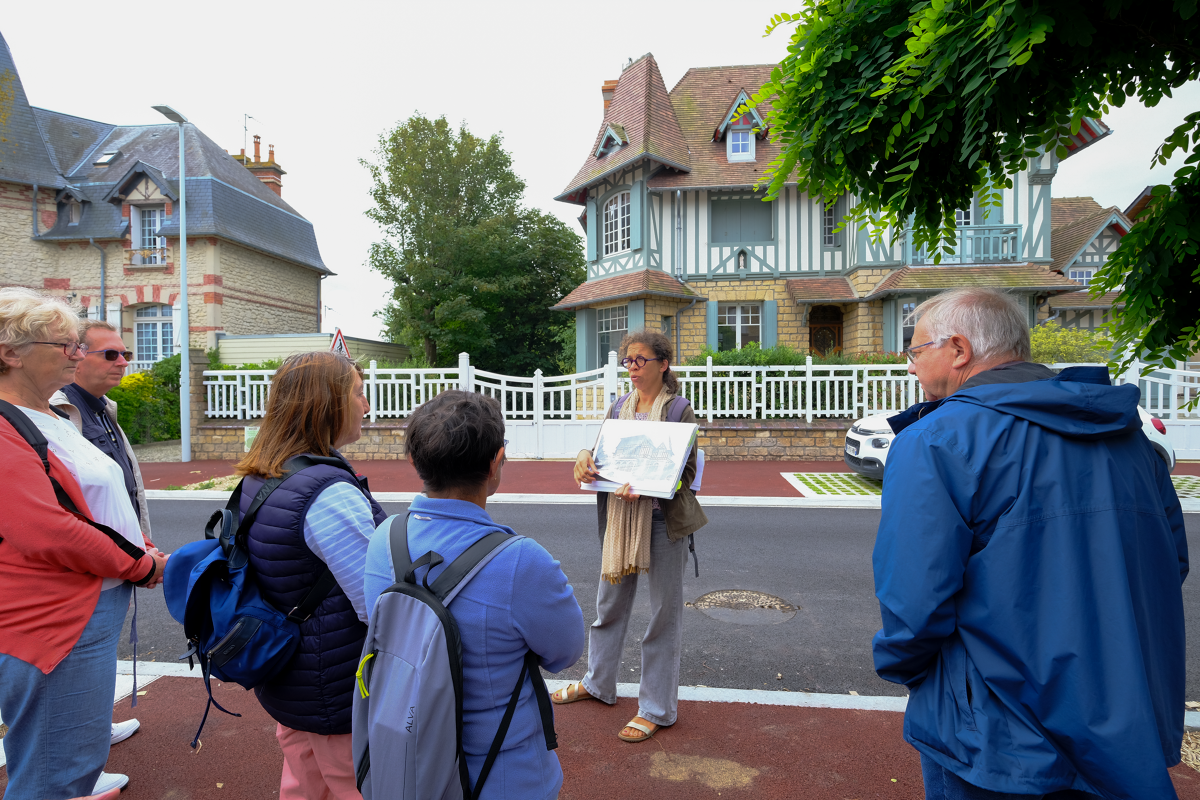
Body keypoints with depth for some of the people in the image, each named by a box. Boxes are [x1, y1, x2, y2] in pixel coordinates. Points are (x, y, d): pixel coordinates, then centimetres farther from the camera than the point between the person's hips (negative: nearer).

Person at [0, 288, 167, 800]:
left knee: (85, 759, 22)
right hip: (56, 626, -10)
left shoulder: (50, 419, 13)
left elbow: (105, 504, 18)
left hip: (95, 611, 10)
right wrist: (144, 566, -13)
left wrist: (149, 551, 5)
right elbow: (49, 534, -24)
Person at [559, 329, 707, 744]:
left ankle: (657, 708, 23)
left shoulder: (679, 410, -8)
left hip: (663, 519, -5)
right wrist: (585, 458, -11)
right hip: (619, 515, 6)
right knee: (609, 603, 19)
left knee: (663, 613, 7)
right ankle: (598, 683, 40)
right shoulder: (619, 408, 8)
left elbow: (686, 472, -10)